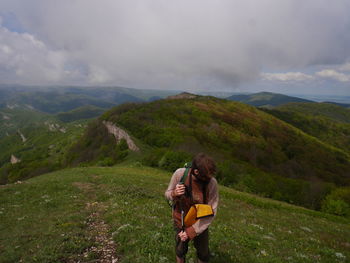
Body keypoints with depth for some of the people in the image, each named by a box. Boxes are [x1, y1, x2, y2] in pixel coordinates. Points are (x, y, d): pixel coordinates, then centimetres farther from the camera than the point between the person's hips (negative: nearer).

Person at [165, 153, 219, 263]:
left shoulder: (212, 183, -27)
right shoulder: (179, 174, -26)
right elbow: (168, 194, -9)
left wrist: (192, 231, -22)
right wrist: (174, 194, -32)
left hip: (200, 224, 0)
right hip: (180, 221, 0)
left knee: (203, 254, 20)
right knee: (180, 250, 23)